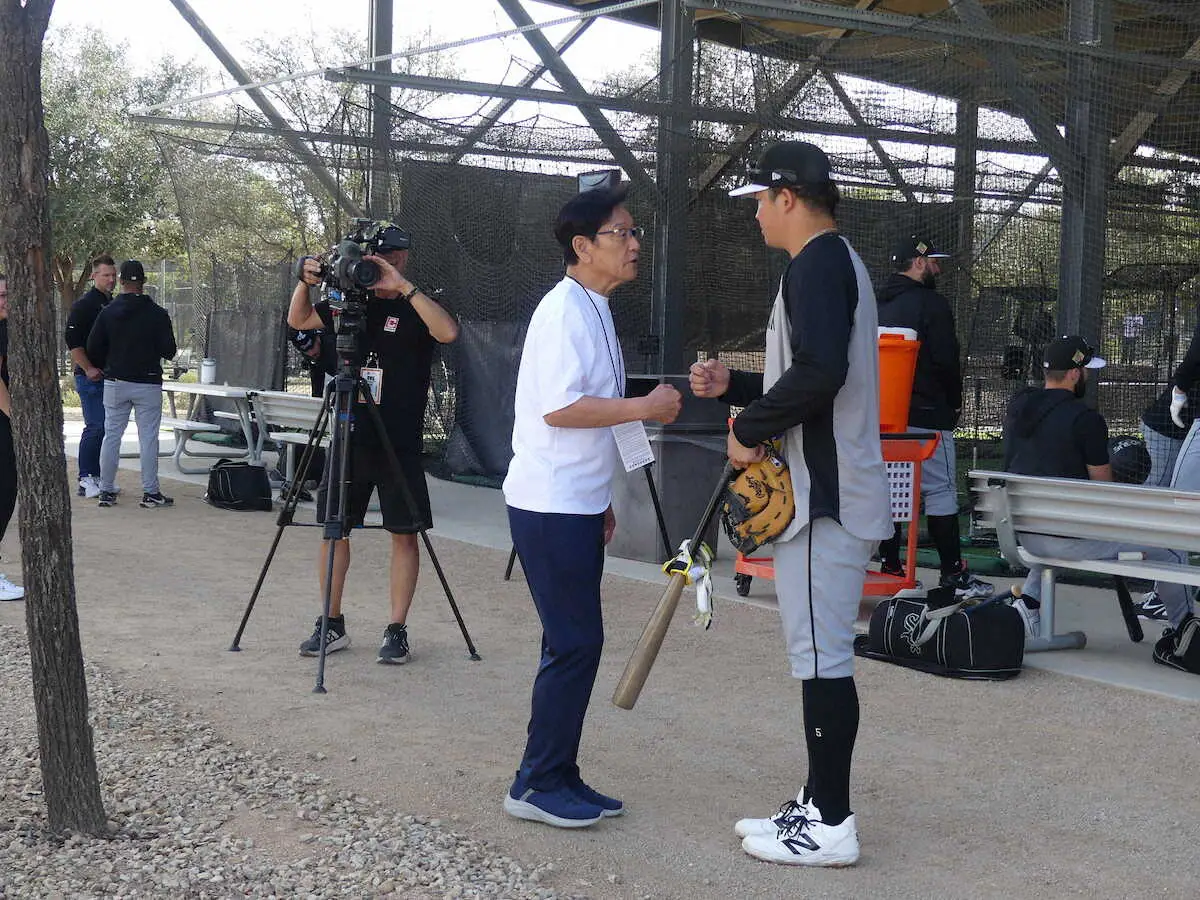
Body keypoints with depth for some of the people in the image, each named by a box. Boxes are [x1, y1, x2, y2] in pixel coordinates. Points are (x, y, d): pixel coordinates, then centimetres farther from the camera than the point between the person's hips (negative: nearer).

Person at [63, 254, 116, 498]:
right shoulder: (84, 305, -7)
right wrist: (88, 369, -18)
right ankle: (86, 481, -3)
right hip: (91, 377, -8)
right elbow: (72, 340, -13)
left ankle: (98, 476, 16)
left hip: (111, 376, 8)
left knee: (106, 428, 9)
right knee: (95, 428, -9)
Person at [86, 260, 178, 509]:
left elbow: (93, 349, 0)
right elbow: (169, 350, -6)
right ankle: (150, 493, 1)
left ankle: (106, 491, 11)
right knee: (148, 437, 1)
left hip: (115, 383, 2)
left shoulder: (107, 313, -1)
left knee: (111, 436, 8)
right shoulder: (158, 314, -7)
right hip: (148, 384, -2)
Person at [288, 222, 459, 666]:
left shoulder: (416, 308, -3)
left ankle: (397, 630, 7)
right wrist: (306, 282, -2)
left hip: (399, 443, -5)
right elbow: (298, 321, 17)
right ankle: (332, 624, 17)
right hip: (347, 436, 5)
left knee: (403, 533, 0)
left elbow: (448, 332, -23)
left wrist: (404, 287, -26)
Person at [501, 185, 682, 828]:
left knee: (576, 643, 12)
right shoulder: (565, 310, -15)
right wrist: (644, 407, -17)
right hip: (550, 506, -10)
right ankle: (538, 784, 4)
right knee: (575, 644, -6)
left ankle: (560, 777, 21)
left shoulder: (594, 311, 16)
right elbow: (559, 407, -24)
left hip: (576, 504, 10)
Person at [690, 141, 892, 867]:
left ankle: (832, 826, 0)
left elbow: (819, 373, -27)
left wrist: (749, 430, -15)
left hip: (824, 497, -11)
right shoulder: (833, 262, 20)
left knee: (821, 657, -6)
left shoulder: (818, 263, -13)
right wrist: (733, 386, 17)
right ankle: (819, 804, 22)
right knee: (821, 655, 14)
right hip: (827, 491, 11)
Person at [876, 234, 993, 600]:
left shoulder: (877, 306, 14)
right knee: (940, 492, -6)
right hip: (926, 416, -8)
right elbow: (946, 360, -13)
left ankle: (890, 567, 13)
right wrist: (955, 401, 2)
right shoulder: (931, 303, -9)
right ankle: (954, 575, -5)